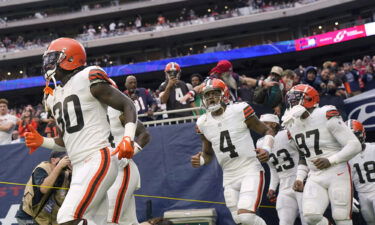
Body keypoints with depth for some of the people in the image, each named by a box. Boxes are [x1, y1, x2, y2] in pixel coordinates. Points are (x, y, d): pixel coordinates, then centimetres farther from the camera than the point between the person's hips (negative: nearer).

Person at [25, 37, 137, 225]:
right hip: (79, 167, 8)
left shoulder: (88, 80, -4)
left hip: (98, 159, -8)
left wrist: (128, 138, -19)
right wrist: (41, 141, 10)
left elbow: (128, 105, -4)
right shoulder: (54, 96, 20)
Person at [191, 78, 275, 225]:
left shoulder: (239, 111, -8)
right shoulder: (203, 123, 5)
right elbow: (208, 154, 18)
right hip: (229, 177, 5)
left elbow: (268, 131, 0)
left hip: (250, 171, -5)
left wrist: (266, 149, -18)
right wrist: (200, 160, -4)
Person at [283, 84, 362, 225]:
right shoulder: (293, 125, 10)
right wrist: (300, 178, 9)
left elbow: (355, 145, -14)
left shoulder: (327, 116, -12)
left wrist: (330, 161, -20)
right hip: (315, 178, 5)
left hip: (337, 174, -5)